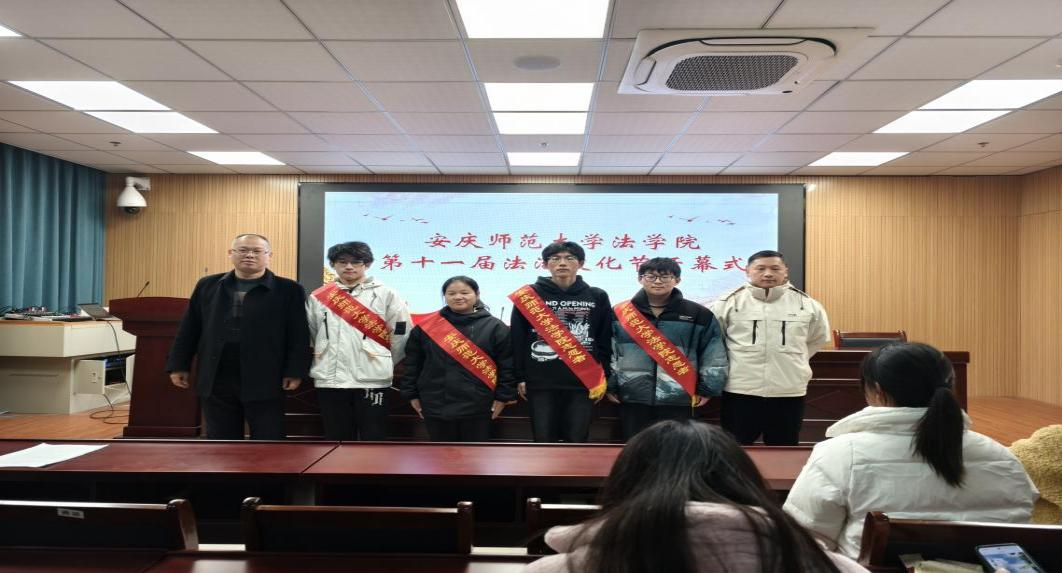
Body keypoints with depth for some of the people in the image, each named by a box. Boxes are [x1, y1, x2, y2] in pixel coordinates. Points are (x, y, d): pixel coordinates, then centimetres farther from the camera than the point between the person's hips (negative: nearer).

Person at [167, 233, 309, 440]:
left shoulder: (288, 290, -1)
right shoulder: (207, 286, 9)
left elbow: (298, 335, -4)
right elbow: (189, 328, 12)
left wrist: (294, 372, -10)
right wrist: (179, 365, 8)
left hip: (264, 381, -3)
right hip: (216, 380, 3)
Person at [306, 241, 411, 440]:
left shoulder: (385, 294, 0)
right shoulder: (318, 297, 9)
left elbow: (401, 333, 1)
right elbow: (309, 334, 15)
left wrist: (385, 364, 5)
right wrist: (323, 360, 12)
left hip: (372, 379, -3)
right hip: (329, 379, 3)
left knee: (373, 438, 3)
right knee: (337, 439, 10)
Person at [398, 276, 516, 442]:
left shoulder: (494, 327, -2)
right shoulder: (426, 326, 3)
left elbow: (507, 365, -2)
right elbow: (412, 364, 7)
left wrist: (503, 397, -5)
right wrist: (412, 395, 5)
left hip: (477, 407, -1)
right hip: (436, 406, 2)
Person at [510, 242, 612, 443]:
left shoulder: (597, 297, 7)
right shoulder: (528, 295, 4)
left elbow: (605, 342, 8)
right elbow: (517, 341, 4)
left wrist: (602, 377, 3)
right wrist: (520, 377, 0)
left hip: (583, 381, 1)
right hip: (540, 382, 0)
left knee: (577, 439, 4)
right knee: (544, 440, 5)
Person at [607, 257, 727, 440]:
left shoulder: (699, 314, 2)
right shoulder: (619, 313, 4)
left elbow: (714, 356, 5)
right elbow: (608, 352, 6)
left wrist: (707, 389, 2)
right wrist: (610, 386, 2)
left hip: (678, 399, -1)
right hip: (632, 398, 1)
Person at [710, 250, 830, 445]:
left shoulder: (807, 305, 2)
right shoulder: (729, 302, -4)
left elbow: (818, 339, 18)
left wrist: (793, 360, 14)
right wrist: (732, 362, 6)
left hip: (789, 392, 2)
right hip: (739, 391, -2)